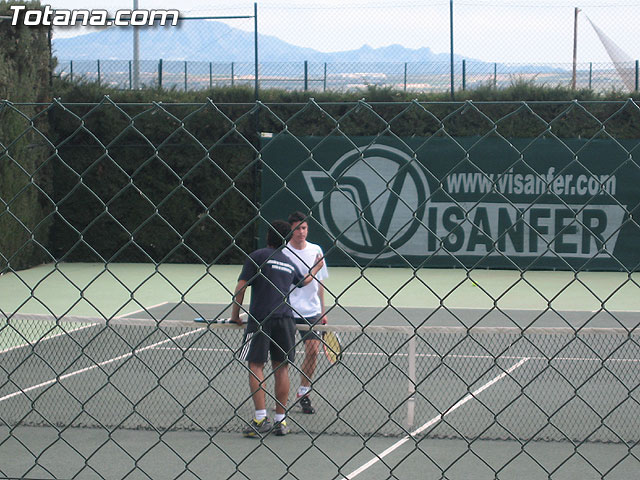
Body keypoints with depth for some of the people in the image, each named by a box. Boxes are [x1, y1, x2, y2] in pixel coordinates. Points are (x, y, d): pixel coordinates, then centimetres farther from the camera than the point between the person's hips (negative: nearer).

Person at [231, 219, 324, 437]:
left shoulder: (257, 256, 0)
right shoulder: (289, 263, 16)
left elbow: (241, 286, -6)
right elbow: (303, 281, 37)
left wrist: (235, 313, 4)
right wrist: (316, 269, 58)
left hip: (260, 319, -4)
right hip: (285, 319, 4)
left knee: (256, 365, -1)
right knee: (281, 367, 8)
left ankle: (261, 418, -11)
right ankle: (281, 420, 8)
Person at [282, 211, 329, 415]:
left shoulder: (315, 250, 8)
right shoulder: (282, 252, -3)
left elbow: (319, 283, 14)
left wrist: (323, 311, 13)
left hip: (311, 311, 3)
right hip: (287, 311, -3)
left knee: (312, 350, -5)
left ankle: (303, 393, 7)